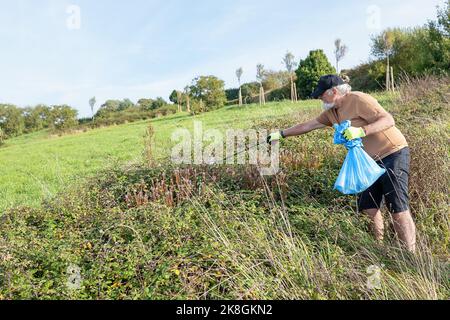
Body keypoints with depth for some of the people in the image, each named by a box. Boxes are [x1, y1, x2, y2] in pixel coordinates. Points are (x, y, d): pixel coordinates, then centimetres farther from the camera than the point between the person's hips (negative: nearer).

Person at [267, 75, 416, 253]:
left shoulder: (358, 100, -16)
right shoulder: (332, 112, 9)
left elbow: (389, 120, -20)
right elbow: (309, 125, 17)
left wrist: (361, 131, -33)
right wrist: (282, 134, 19)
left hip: (393, 155, -8)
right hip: (372, 161, 8)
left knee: (398, 208, -10)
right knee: (368, 207, 8)